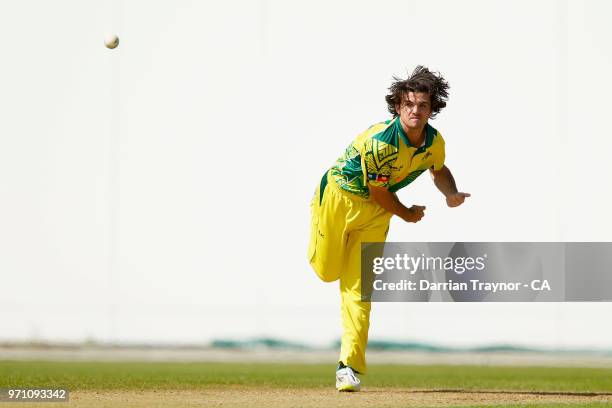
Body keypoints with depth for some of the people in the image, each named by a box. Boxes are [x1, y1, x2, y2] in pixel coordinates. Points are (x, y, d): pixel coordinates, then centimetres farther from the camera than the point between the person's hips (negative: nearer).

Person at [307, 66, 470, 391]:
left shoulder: (435, 142, -11)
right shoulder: (379, 141, -31)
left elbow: (439, 170, 12)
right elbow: (378, 191, -20)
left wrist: (451, 194, -10)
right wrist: (406, 214, -4)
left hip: (375, 212, 4)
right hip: (339, 196, -4)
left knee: (357, 288, -4)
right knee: (327, 271, 7)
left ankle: (349, 365, -3)